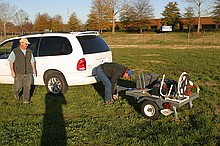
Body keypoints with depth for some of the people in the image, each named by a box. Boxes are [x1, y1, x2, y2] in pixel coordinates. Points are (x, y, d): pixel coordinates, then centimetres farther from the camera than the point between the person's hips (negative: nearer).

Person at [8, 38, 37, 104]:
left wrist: (34, 70, 11)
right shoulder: (15, 52, -4)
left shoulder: (29, 52, 8)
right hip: (18, 73, -3)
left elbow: (32, 61, 15)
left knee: (27, 86, 1)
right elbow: (11, 62, -4)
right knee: (17, 86, 7)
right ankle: (16, 94, 40)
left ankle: (26, 100, 10)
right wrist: (12, 71, -11)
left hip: (28, 73, 3)